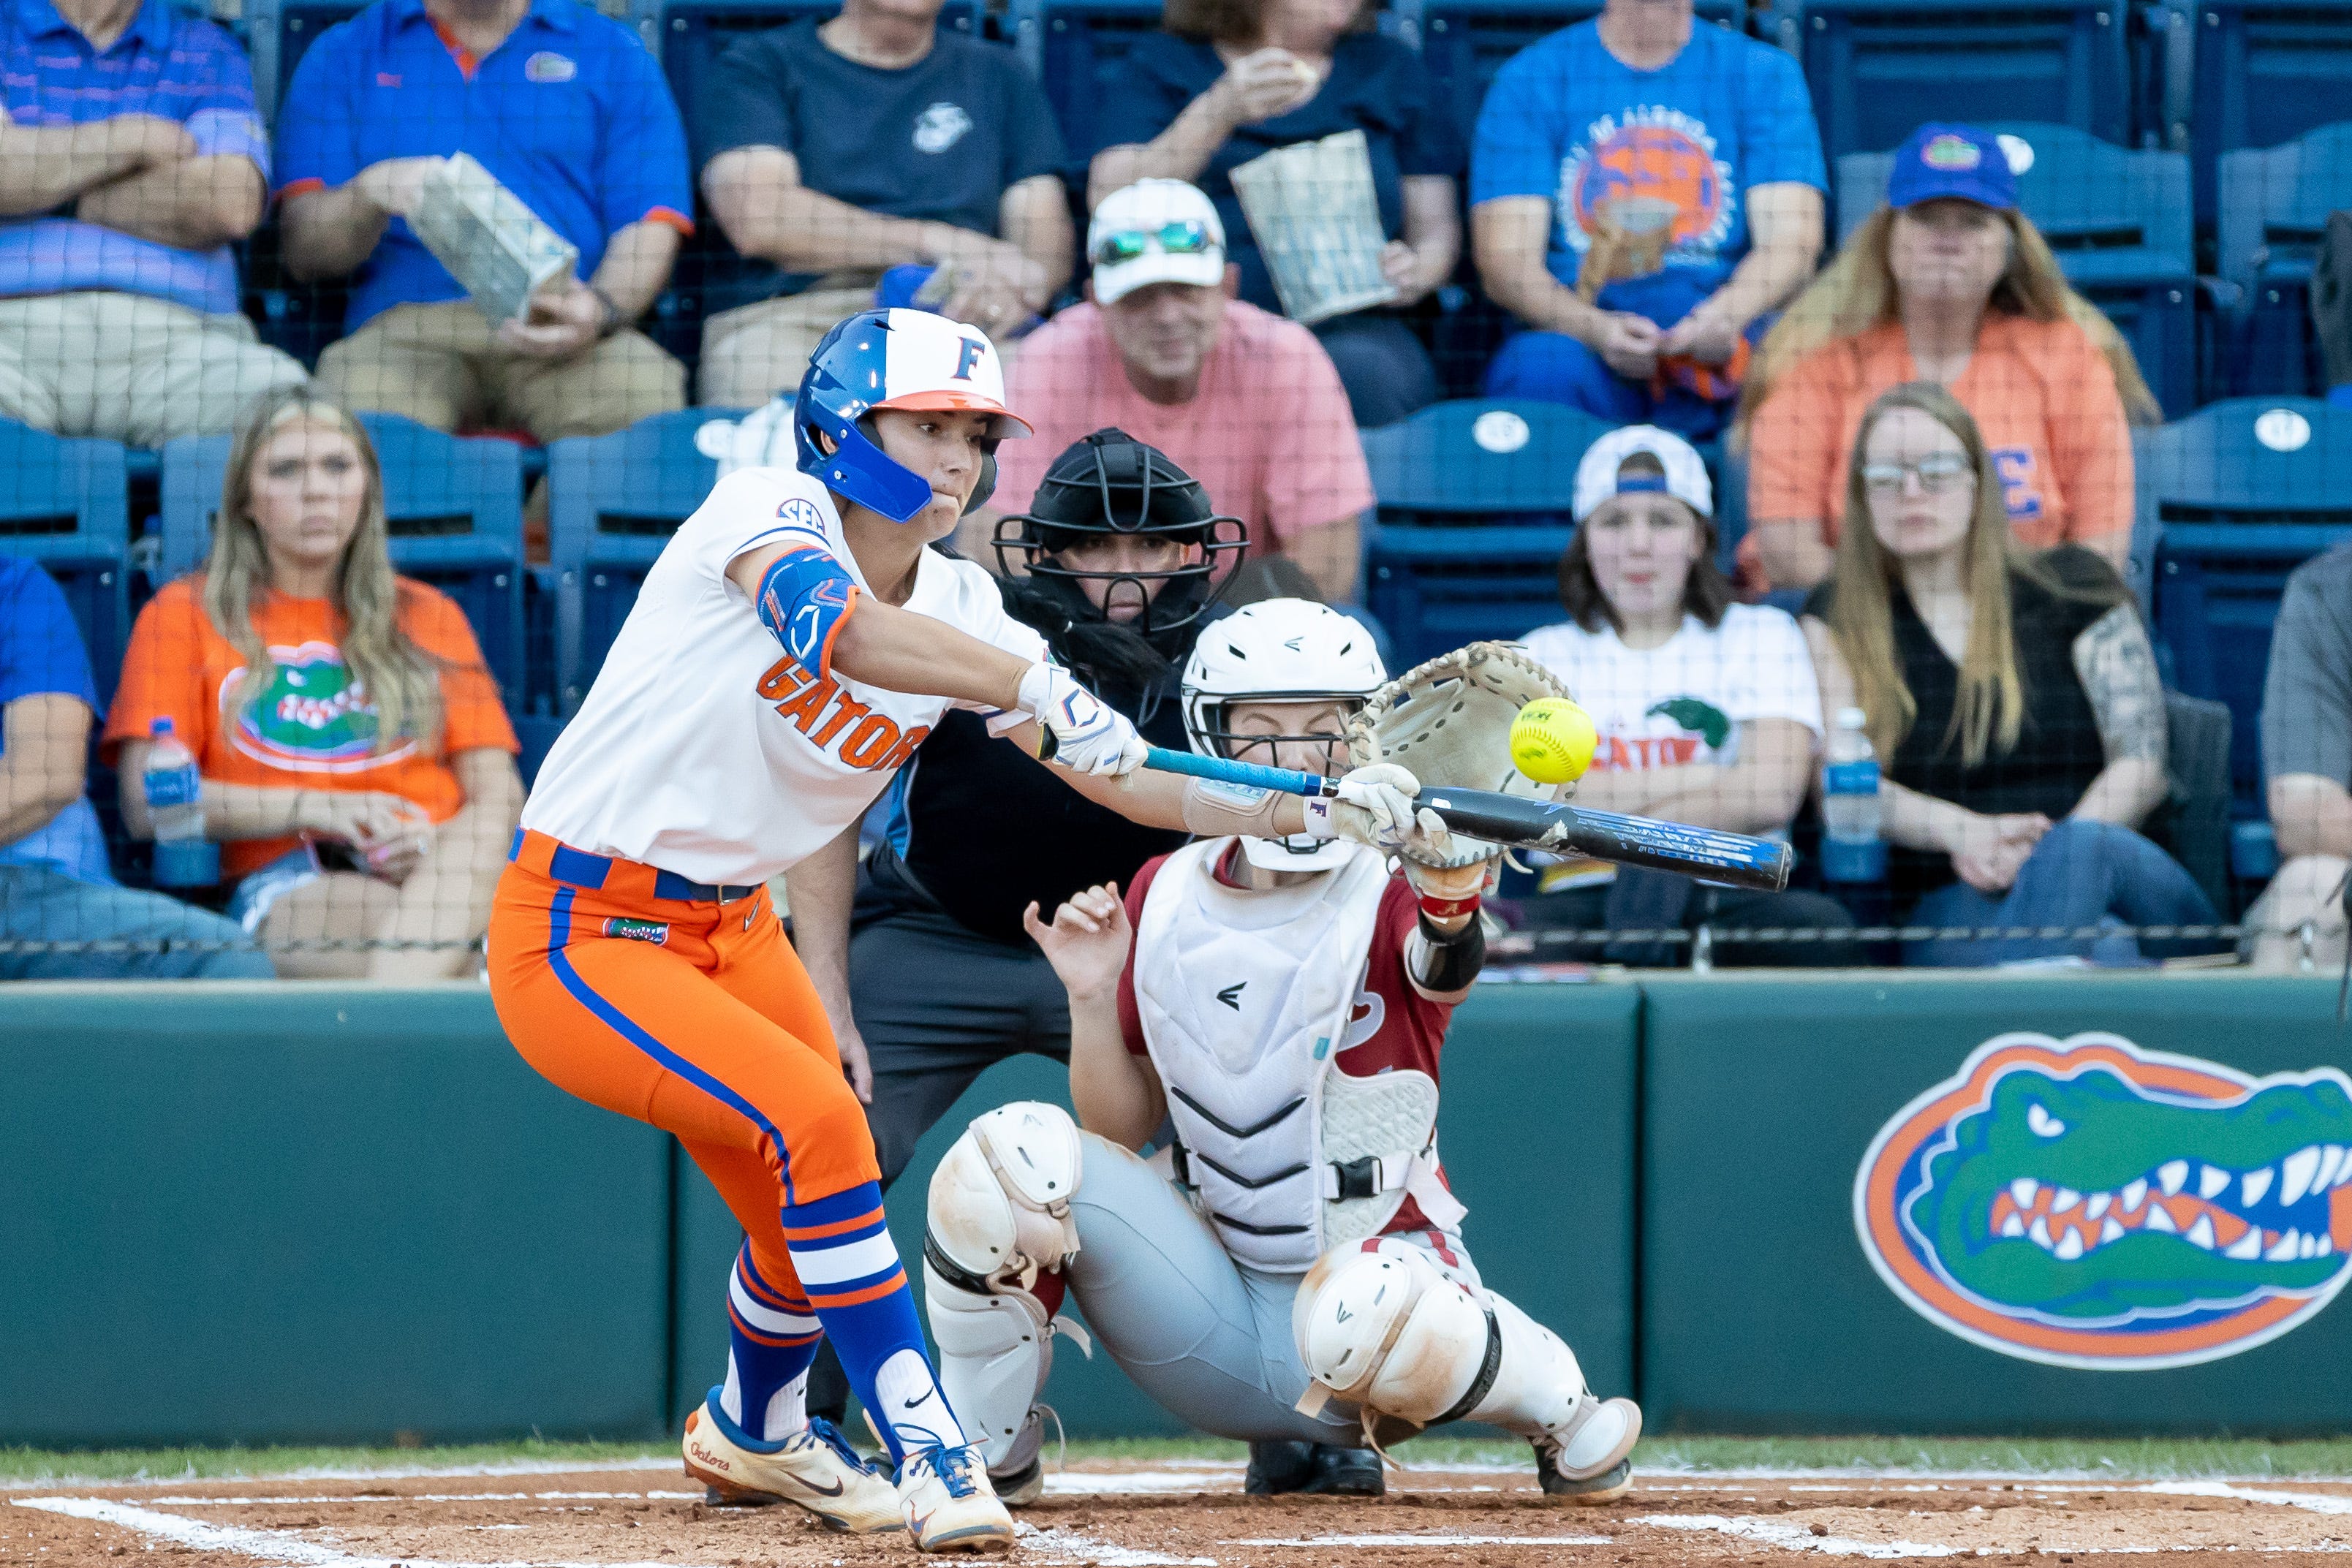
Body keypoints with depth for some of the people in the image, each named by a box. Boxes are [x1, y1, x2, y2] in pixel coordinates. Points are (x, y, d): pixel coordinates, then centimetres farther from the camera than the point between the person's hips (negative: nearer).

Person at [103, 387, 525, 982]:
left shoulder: (427, 617, 26)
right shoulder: (186, 615, 19)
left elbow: (499, 796, 14)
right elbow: (146, 802, 6)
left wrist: (433, 845, -11)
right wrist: (316, 810, -6)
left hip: (444, 868, 2)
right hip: (284, 889, -2)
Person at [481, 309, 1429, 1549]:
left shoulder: (961, 611, 1)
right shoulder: (769, 514, -17)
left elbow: (1120, 775, -5)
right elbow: (838, 629, -40)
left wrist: (1303, 813, -19)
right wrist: (1032, 688, -51)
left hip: (732, 931, 8)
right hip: (576, 936, -8)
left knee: (812, 1212, 11)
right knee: (815, 1119, -25)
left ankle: (751, 1433, 43)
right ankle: (923, 1449, -18)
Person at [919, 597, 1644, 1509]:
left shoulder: (1391, 895, -8)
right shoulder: (1166, 896, 4)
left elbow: (1445, 967, -35)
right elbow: (1119, 1127, 8)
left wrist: (1451, 897, -58)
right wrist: (1092, 997, -10)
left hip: (1371, 1253, -3)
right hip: (1207, 1283, 3)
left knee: (1373, 1315, -40)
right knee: (1014, 1153, -21)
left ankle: (1557, 1408, -4)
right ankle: (983, 1451, -1)